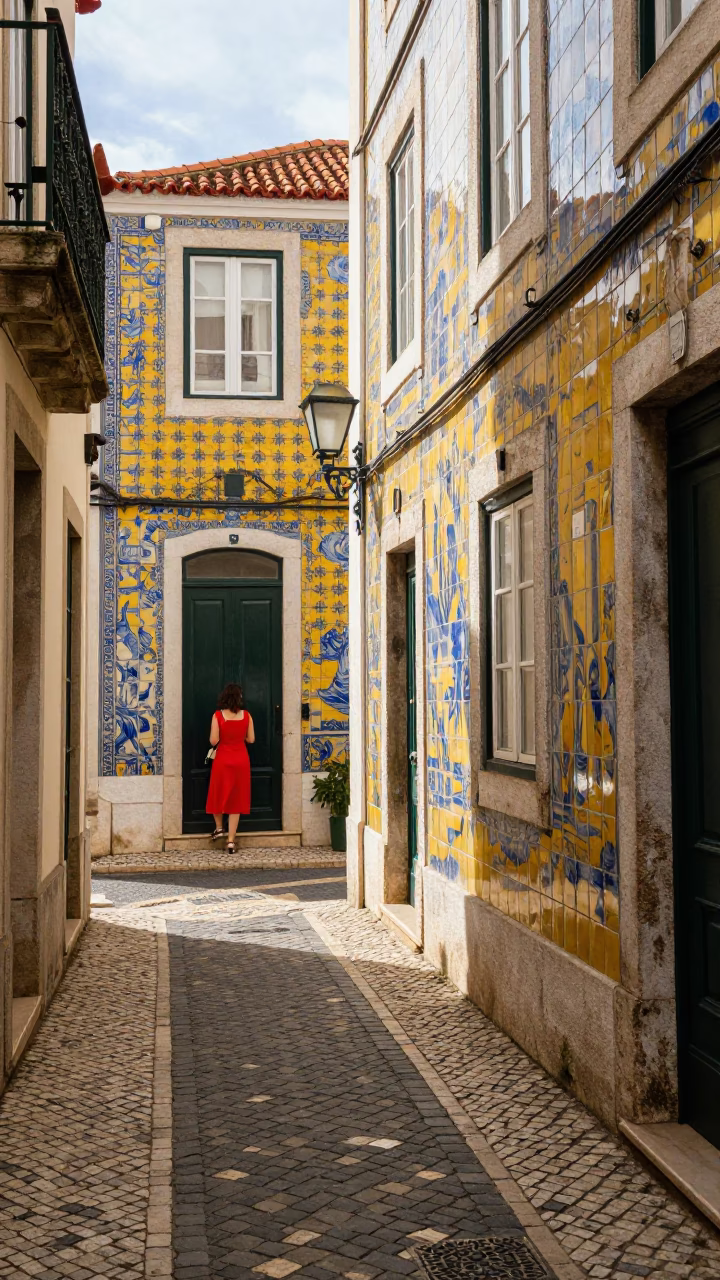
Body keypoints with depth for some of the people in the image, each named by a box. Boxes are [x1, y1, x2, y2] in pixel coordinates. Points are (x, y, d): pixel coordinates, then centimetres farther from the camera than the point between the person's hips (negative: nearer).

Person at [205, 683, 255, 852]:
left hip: (223, 760, -2)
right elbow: (251, 739, 1)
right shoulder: (246, 715, -4)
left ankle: (219, 828, 28)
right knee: (236, 799, 6)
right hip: (241, 760, 2)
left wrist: (224, 737, 8)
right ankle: (231, 841, 5)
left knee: (218, 795, 21)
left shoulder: (218, 715, -10)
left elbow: (213, 741, -14)